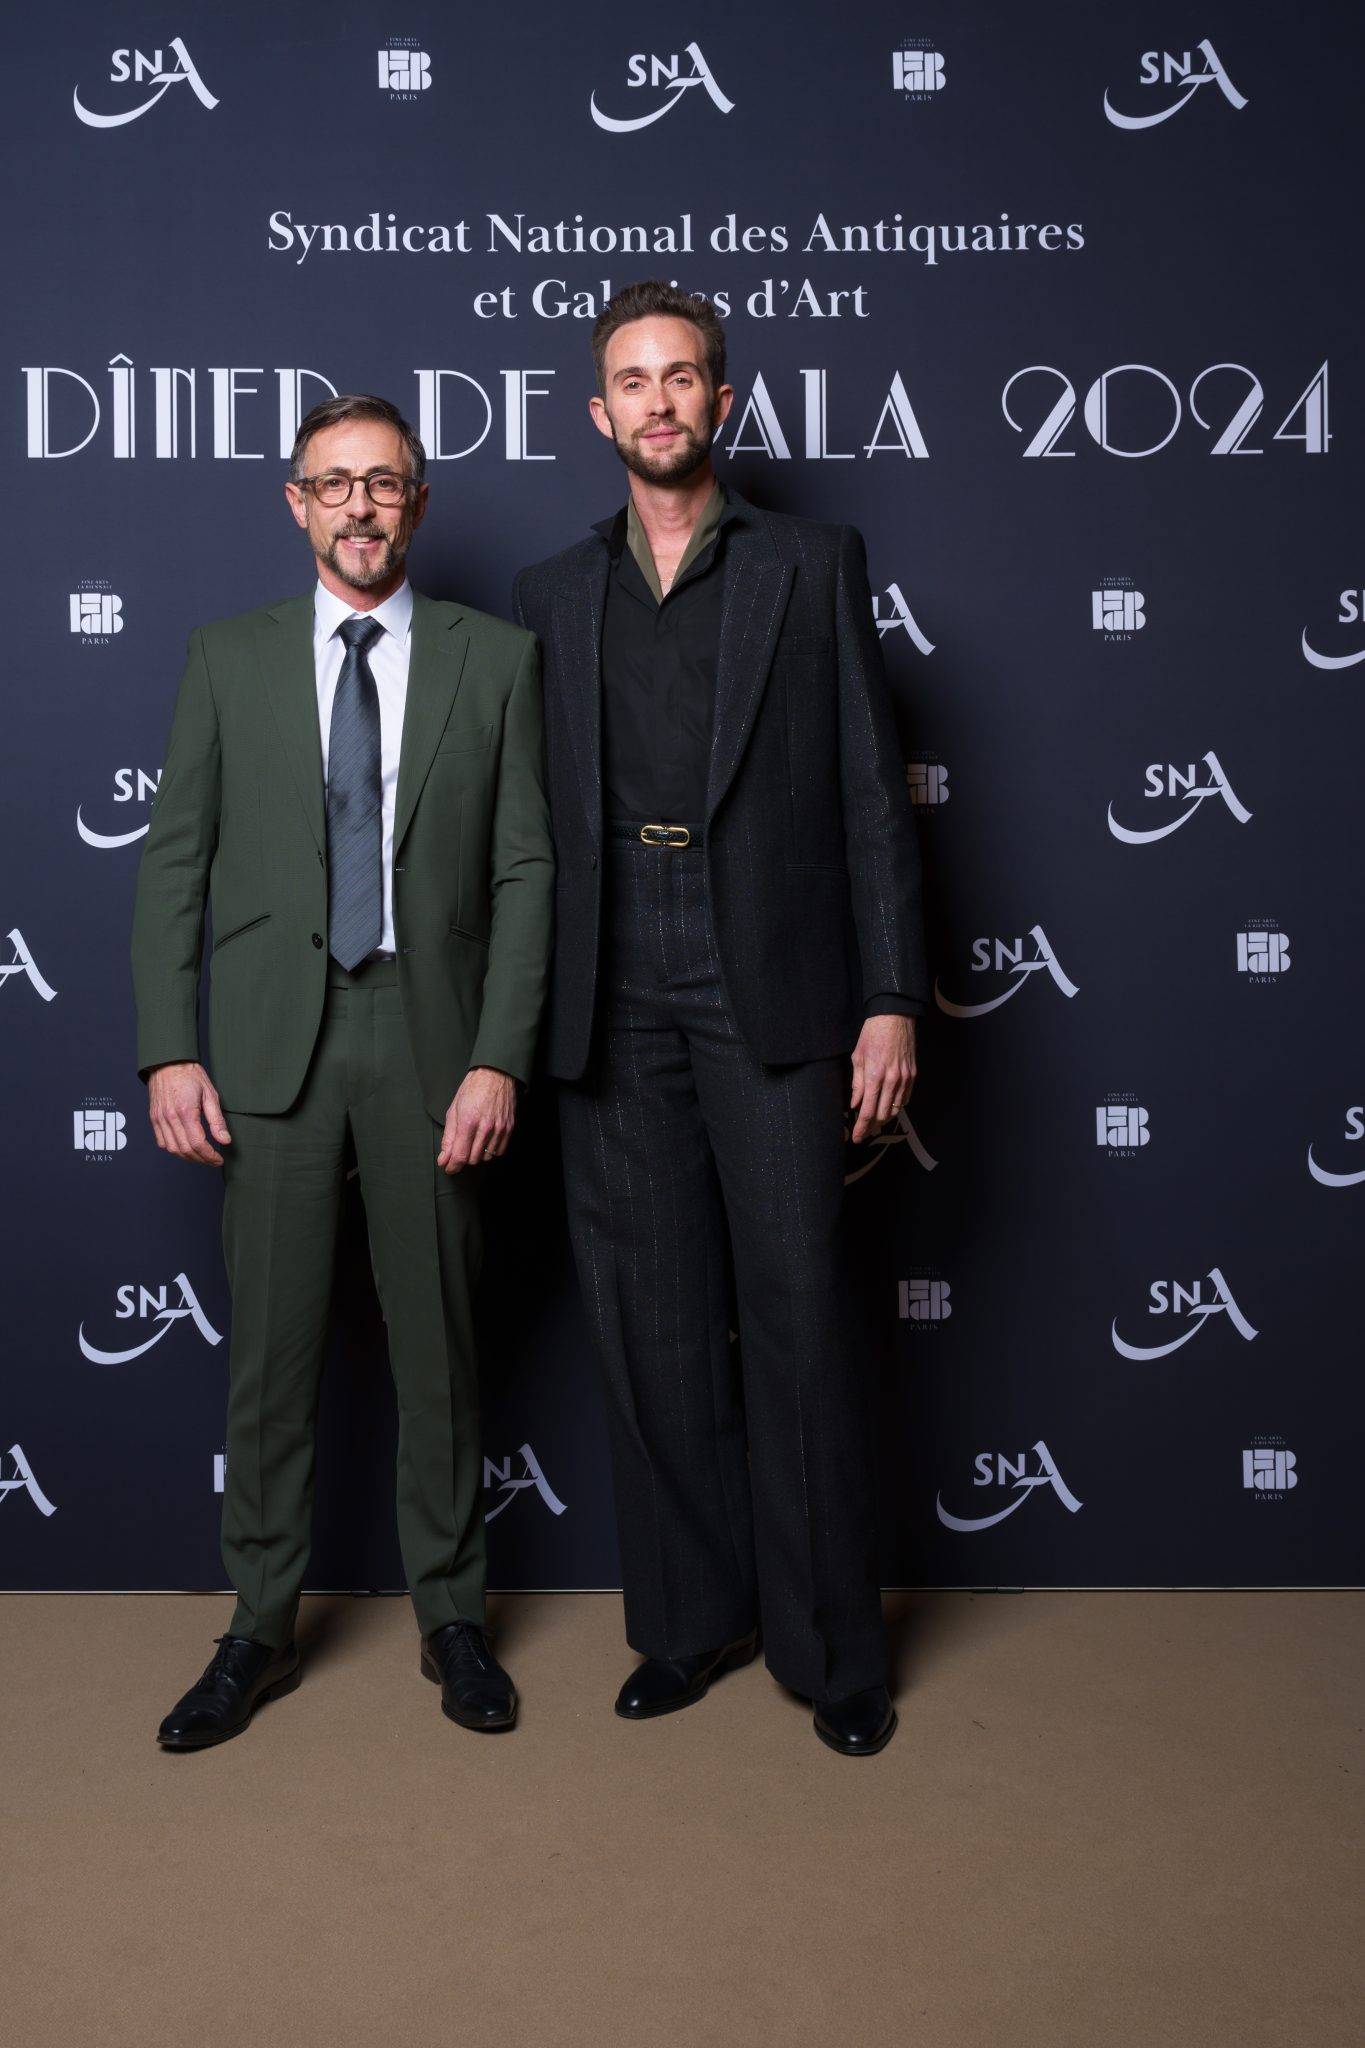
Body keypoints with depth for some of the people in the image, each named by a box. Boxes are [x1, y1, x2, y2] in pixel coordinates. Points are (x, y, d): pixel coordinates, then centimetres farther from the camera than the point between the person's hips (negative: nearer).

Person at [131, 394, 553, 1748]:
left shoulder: (496, 660, 4)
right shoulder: (228, 661, 7)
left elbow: (524, 872, 1)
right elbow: (173, 864, 6)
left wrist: (500, 1058, -7)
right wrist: (169, 1052, -3)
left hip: (431, 1048, 0)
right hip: (272, 1047, 1)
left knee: (438, 1346, 9)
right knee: (270, 1351, 7)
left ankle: (451, 1618, 26)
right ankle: (260, 1632, 23)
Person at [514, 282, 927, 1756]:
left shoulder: (814, 568, 6)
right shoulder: (552, 597, 13)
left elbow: (871, 798, 1)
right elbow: (536, 821, 12)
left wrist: (891, 1001, -7)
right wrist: (523, 1024, 6)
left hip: (773, 1005, -3)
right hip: (614, 1019, 3)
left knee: (797, 1316, 0)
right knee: (652, 1329, 8)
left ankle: (832, 1647, 15)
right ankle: (693, 1619, 24)